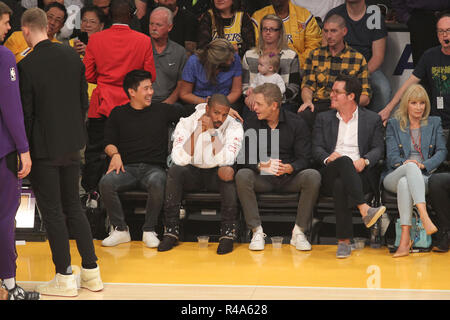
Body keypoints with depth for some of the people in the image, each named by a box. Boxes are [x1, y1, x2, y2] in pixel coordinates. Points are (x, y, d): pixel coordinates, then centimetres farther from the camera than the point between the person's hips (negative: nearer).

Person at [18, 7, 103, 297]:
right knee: (73, 206, 16)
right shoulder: (72, 56, 1)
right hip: (72, 143, 6)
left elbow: (26, 112, -13)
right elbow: (84, 100, 7)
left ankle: (65, 278, 10)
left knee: (52, 212, 4)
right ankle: (92, 272, 18)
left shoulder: (26, 66, -17)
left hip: (44, 148, -6)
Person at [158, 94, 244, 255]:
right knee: (174, 170, -29)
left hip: (216, 174, 0)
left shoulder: (234, 127, -13)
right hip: (193, 172, 1)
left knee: (227, 171, -33)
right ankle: (171, 231, -24)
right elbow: (179, 159, -26)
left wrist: (212, 131, -32)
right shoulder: (187, 123, -13)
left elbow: (225, 160, -27)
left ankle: (228, 233, -29)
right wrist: (198, 131, -32)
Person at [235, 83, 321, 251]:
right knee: (242, 175, -30)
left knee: (313, 176, -30)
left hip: (290, 178, -1)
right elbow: (246, 157, -5)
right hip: (262, 179, 1)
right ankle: (257, 231, -26)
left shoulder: (296, 123, -2)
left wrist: (289, 168, -30)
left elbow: (304, 159, -7)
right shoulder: (251, 122, 1)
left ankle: (299, 232, -22)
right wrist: (261, 166, -28)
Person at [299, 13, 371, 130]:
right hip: (319, 105, 1)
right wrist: (307, 101, -12)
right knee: (303, 115, -35)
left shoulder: (358, 58, 11)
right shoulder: (315, 55, 18)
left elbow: (365, 97, 8)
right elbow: (307, 86, 12)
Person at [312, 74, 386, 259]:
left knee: (340, 184, -37)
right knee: (343, 161, -36)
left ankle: (344, 241, -38)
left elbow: (378, 149, 7)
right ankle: (364, 209, -46)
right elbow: (317, 148, 10)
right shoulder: (323, 119, 21)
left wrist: (364, 161, -15)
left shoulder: (372, 119, 16)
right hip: (330, 174, 1)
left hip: (360, 175, 0)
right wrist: (328, 158, -13)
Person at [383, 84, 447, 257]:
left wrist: (424, 165, -11)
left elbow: (442, 151, 7)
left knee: (404, 183, -38)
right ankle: (425, 217, -57)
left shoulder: (434, 123, 19)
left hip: (423, 176, 0)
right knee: (411, 166, -38)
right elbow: (391, 155, 6)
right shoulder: (394, 124, 17)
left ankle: (405, 239, -49)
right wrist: (404, 163, -17)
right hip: (394, 176, 0)